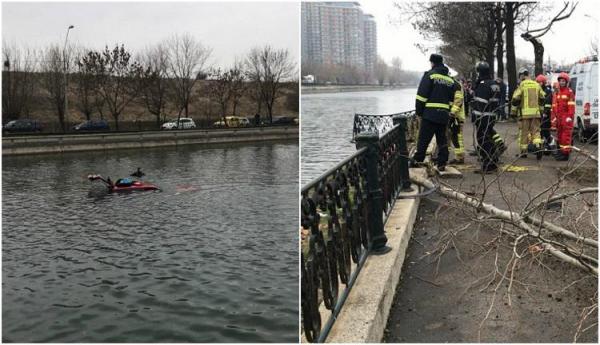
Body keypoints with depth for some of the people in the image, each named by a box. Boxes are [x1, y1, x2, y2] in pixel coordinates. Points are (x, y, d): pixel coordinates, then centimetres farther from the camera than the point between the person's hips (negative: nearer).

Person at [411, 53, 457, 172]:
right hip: (444, 115, 6)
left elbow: (422, 95, -10)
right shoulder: (450, 80, 14)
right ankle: (442, 163, 10)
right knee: (442, 139, 11)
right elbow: (452, 99, 15)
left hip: (430, 114, -6)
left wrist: (418, 111, -3)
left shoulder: (430, 75, -5)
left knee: (423, 138, -1)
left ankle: (417, 160, 3)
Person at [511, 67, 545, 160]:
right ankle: (538, 146, -13)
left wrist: (514, 110, 3)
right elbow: (542, 98, 17)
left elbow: (515, 99, -8)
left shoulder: (522, 85, -5)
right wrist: (540, 106, 30)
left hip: (525, 113, -4)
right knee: (536, 131, 8)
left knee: (524, 132, 4)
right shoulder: (536, 85, 11)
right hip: (536, 112, 4)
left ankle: (523, 151, 9)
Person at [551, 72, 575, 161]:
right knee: (559, 134, 14)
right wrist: (555, 117, 14)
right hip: (559, 117, 8)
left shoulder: (569, 92, -5)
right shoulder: (557, 92, 17)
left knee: (566, 135, -9)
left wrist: (570, 117, -18)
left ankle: (565, 153, -10)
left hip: (567, 117, -8)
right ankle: (561, 150, 24)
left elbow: (571, 106, -12)